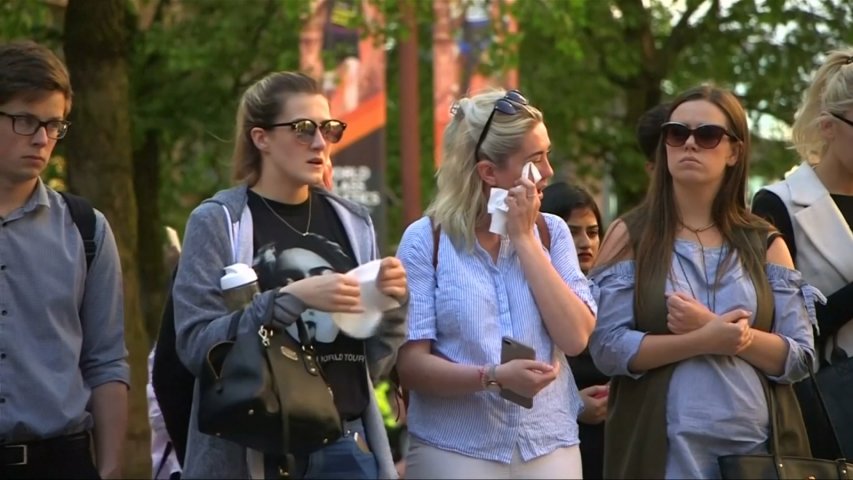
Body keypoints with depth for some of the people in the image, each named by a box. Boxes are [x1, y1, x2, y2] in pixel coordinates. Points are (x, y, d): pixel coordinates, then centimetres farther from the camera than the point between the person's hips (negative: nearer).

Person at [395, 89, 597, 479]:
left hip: (550, 446, 3)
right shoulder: (426, 239, -4)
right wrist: (494, 376, -22)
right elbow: (411, 364, -8)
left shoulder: (551, 232, 6)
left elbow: (575, 338, -7)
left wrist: (525, 239, -8)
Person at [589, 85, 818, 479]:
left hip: (758, 446, 2)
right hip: (663, 448, -2)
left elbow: (800, 358, 0)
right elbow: (607, 349, -8)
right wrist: (705, 341, -18)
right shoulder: (631, 236, 3)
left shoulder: (764, 245, 9)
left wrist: (714, 326, -14)